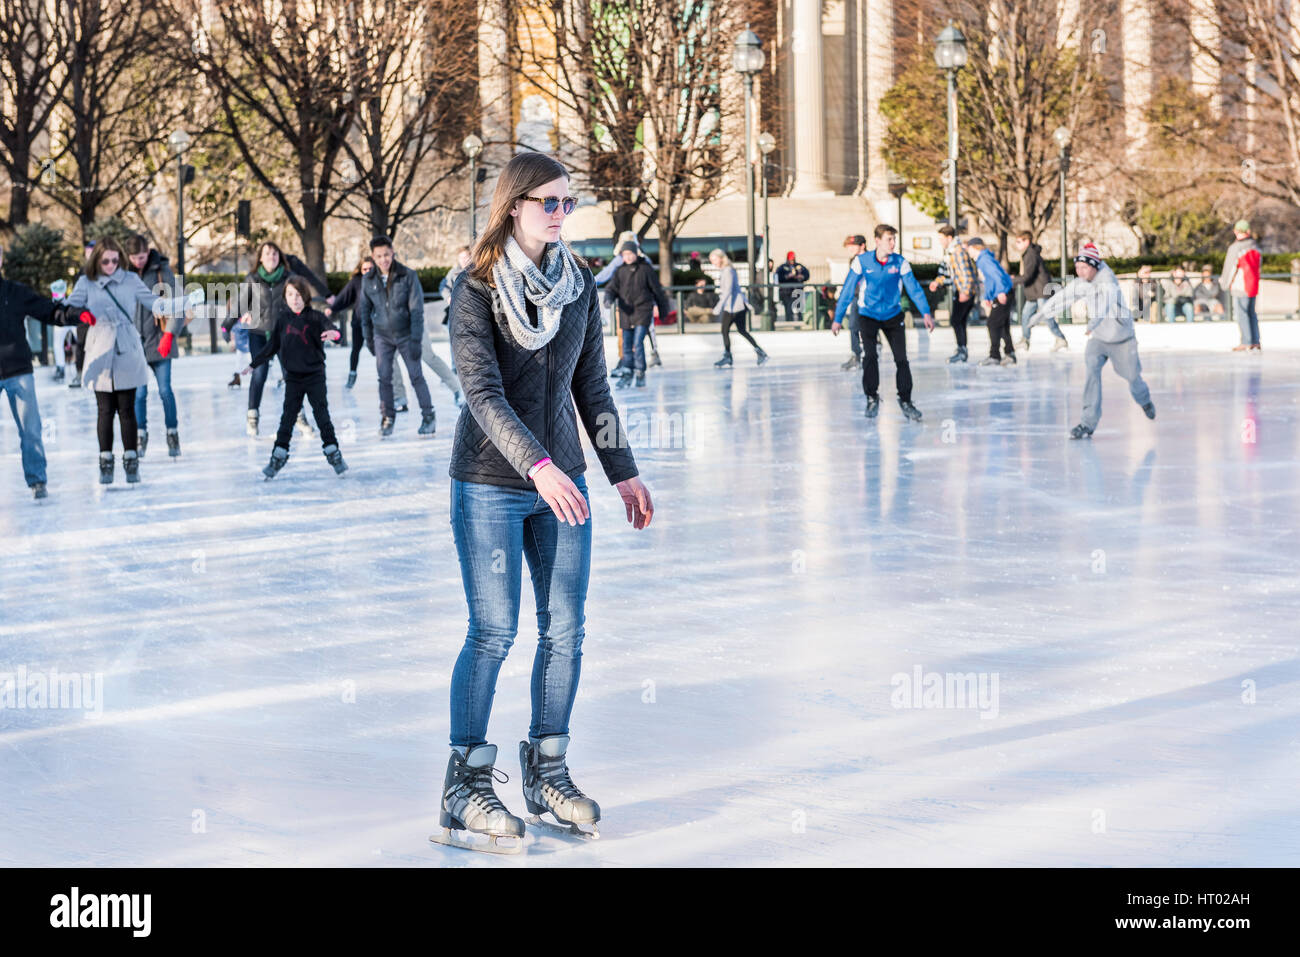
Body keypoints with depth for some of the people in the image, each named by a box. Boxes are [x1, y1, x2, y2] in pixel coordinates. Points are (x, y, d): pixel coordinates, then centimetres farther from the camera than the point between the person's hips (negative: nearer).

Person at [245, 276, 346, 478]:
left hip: (315, 375, -2)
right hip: (293, 376, 2)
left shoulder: (315, 317, -7)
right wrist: (254, 364, 13)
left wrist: (333, 334, -48)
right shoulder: (282, 318, 1)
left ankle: (333, 453, 12)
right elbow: (272, 345, 10)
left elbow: (330, 328, -24)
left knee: (322, 415, 2)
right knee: (288, 417, 2)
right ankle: (278, 456, 7)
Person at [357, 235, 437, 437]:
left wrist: (416, 340, -15)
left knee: (416, 375, -1)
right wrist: (368, 338, 10)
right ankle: (387, 417, 9)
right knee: (384, 377, -2)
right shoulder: (368, 280, -3)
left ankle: (428, 416, 9)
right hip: (382, 335, 2)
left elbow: (417, 309, -12)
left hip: (406, 334, -2)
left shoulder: (408, 275, -12)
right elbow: (364, 309, 9)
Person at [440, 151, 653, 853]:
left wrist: (623, 472, 12)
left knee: (565, 630, 4)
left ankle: (546, 774, 17)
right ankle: (465, 787, 5)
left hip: (562, 479, 5)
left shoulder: (579, 286, 6)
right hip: (490, 484, -5)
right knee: (494, 631, -5)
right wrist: (538, 465, -32)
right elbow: (483, 392, -20)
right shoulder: (475, 291, -11)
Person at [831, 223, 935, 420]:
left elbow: (914, 288, -8)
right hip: (868, 315, -1)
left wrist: (926, 313, -19)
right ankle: (872, 398, 1)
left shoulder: (900, 263, -9)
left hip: (893, 315, 1)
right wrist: (838, 318, -4)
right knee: (869, 356, -14)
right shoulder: (861, 262, -11)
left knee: (901, 358, -3)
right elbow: (848, 290, -5)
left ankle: (905, 400, 8)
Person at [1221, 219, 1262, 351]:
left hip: (1240, 286, -7)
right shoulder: (1255, 246, 5)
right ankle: (1256, 342, 13)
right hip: (1253, 286, 7)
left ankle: (1246, 343, -5)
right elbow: (1258, 265, 12)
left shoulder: (1235, 248, -15)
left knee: (1241, 314, -2)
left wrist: (1224, 282, 8)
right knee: (1252, 313, 13)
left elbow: (1230, 267, -9)